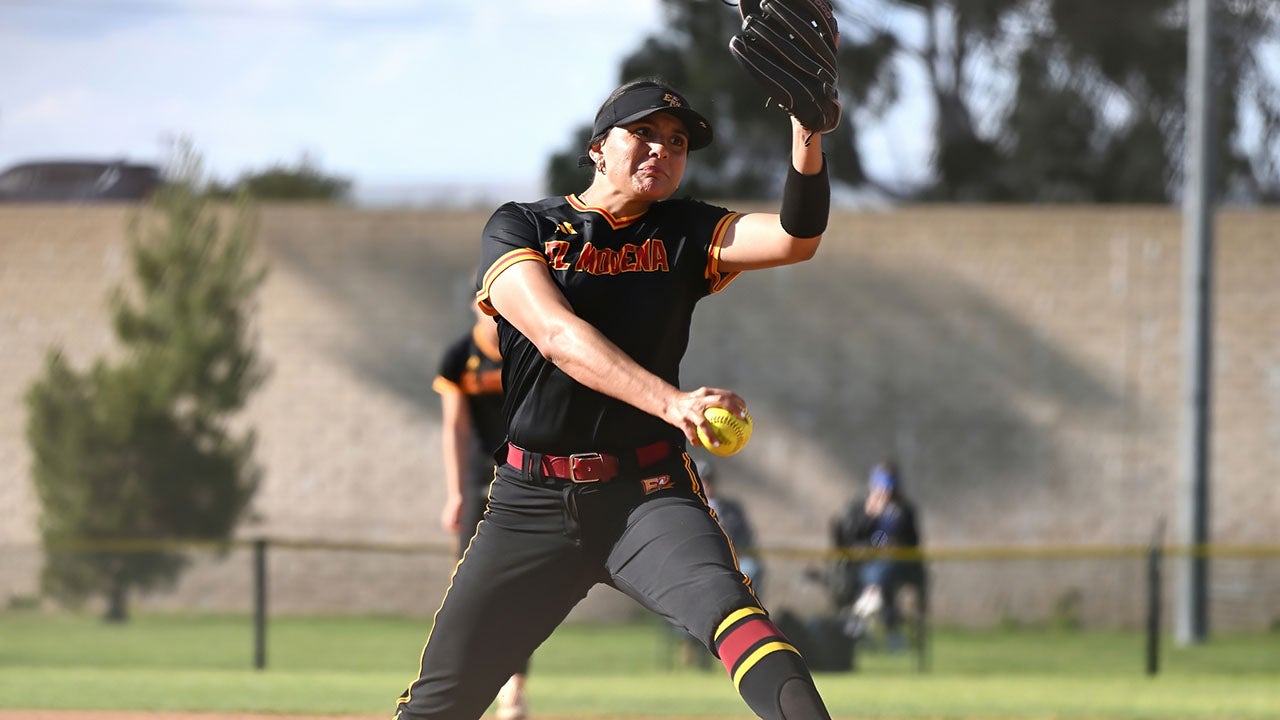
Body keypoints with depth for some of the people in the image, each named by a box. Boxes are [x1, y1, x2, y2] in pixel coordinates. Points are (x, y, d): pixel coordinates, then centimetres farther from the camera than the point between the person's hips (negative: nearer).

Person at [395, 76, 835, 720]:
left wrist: (807, 129, -26)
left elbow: (795, 239, -8)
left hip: (649, 496, 0)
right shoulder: (519, 229, 1)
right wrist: (672, 402, -34)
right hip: (531, 500, 0)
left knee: (724, 601, -30)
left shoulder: (684, 235, 9)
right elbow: (558, 337, -18)